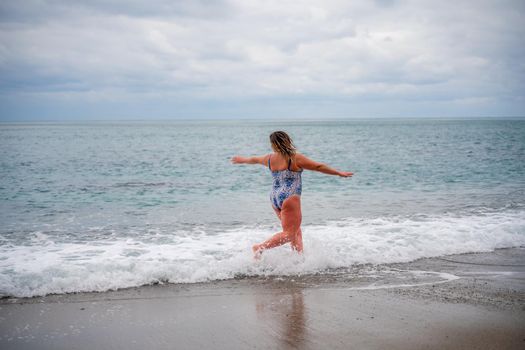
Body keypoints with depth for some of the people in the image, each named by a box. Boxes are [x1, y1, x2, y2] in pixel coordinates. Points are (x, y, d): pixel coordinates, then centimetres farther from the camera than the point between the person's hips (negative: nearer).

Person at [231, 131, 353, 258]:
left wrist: (242, 159, 48)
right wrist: (339, 173, 3)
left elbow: (254, 159, 27)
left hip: (275, 197, 8)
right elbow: (319, 167, -5)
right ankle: (260, 247, -12)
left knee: (297, 231, 15)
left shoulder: (270, 158, 7)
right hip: (289, 198, -8)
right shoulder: (296, 158, -9)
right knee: (289, 233, -6)